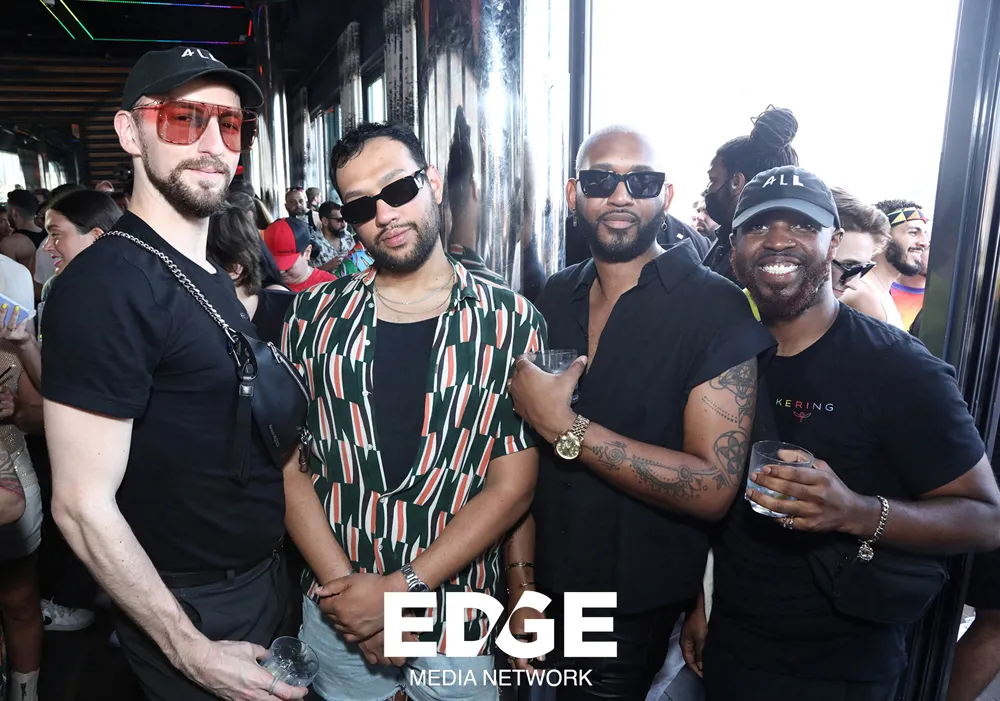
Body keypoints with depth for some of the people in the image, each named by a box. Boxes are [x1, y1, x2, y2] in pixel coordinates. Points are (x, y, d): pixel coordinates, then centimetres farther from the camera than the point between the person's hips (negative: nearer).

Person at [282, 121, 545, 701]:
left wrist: (403, 588, -14)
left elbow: (512, 486, -11)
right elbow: (291, 465, -2)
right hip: (337, 615, 2)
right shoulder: (315, 315, -2)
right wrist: (344, 585, -10)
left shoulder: (511, 322, -9)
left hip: (458, 620, -1)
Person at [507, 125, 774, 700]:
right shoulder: (555, 296, -1)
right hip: (546, 577, 6)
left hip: (637, 604, -5)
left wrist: (564, 427, -28)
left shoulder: (716, 308, -19)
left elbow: (714, 489, -26)